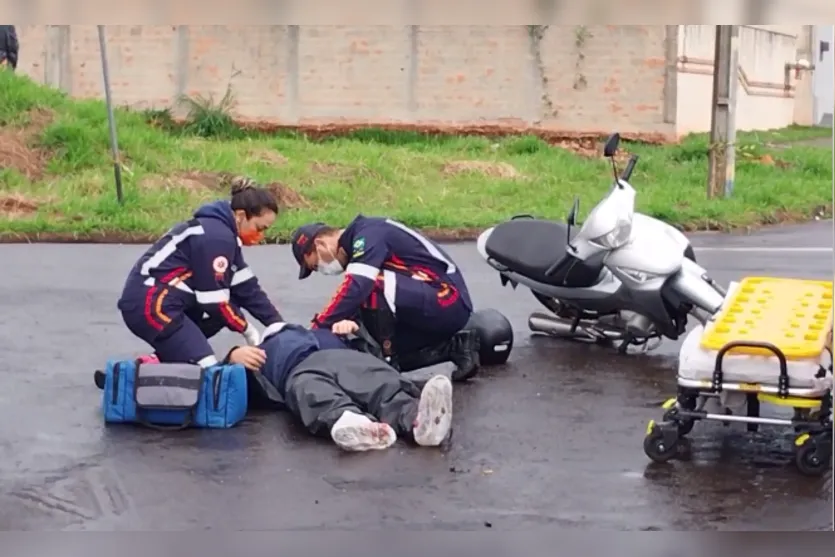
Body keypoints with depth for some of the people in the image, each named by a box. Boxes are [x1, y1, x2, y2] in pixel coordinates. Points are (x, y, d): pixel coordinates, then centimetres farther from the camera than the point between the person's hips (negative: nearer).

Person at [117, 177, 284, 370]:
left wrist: (278, 325, 5)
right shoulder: (217, 237, -16)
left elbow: (246, 287, 13)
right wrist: (247, 330, 0)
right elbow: (214, 301, -13)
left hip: (159, 302, 11)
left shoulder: (224, 232, 13)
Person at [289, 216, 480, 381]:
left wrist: (317, 329, -22)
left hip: (448, 302, -10)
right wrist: (344, 321, -12)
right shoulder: (361, 243, 15)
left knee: (372, 288, -24)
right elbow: (357, 300, 9)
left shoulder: (369, 234, -14)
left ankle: (388, 361, -13)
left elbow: (355, 289, -27)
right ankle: (456, 346, 10)